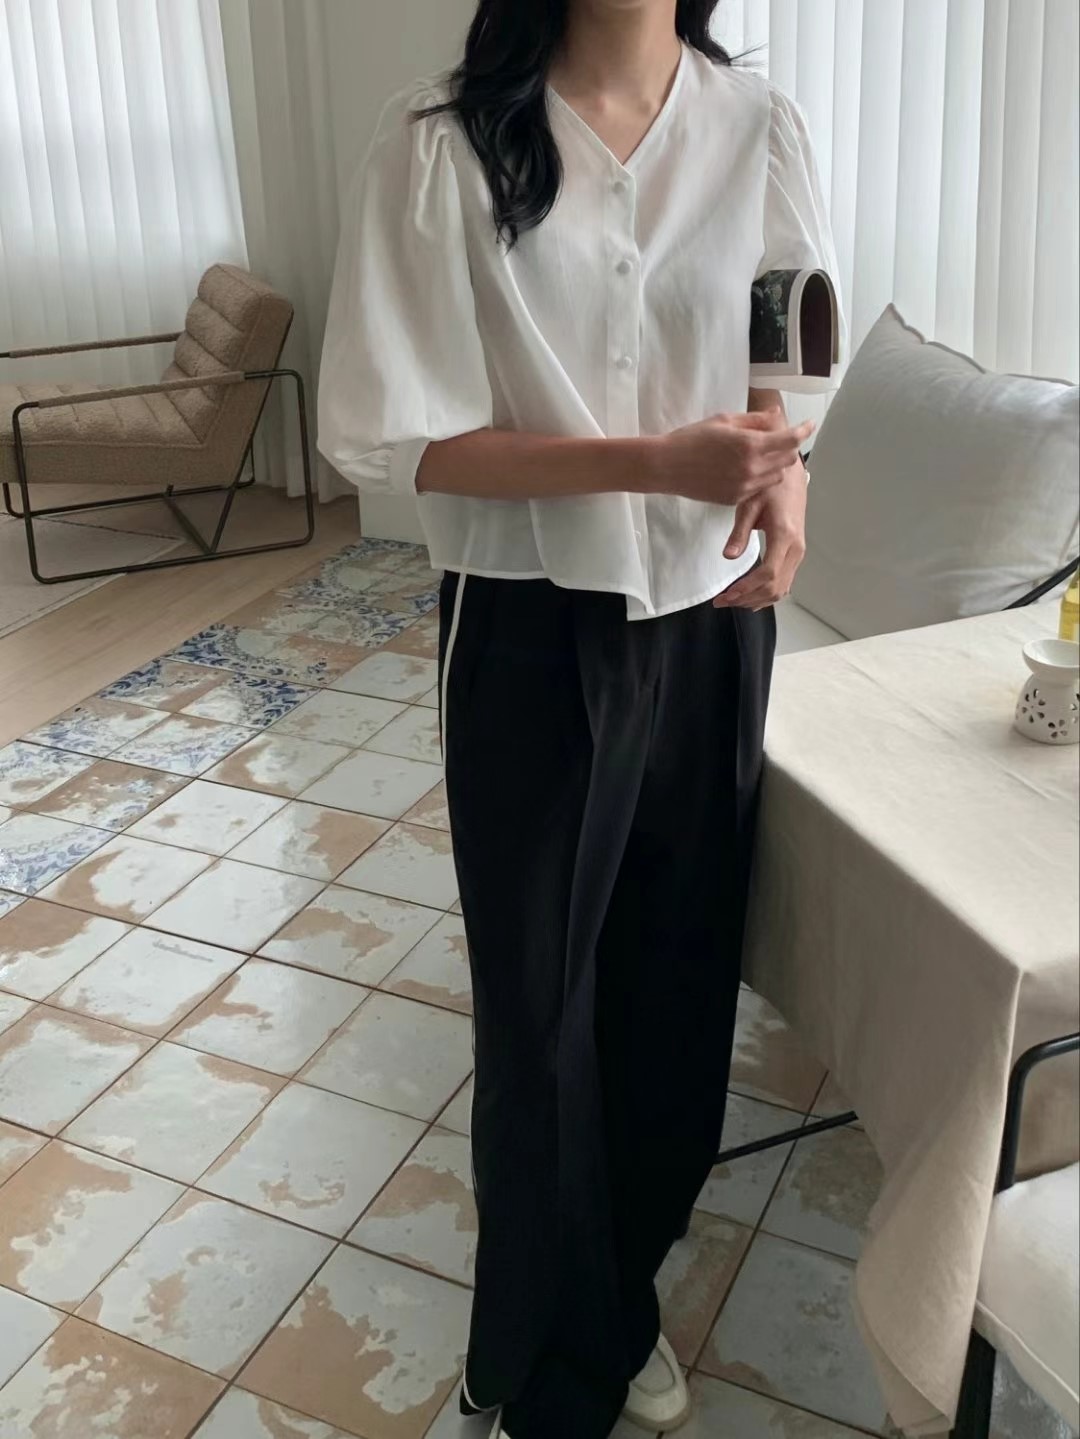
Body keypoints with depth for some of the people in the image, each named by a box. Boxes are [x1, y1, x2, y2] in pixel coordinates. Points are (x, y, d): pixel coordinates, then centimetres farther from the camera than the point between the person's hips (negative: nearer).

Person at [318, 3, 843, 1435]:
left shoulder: (759, 129, 0)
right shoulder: (446, 142, -11)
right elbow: (391, 435, -13)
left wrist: (783, 480, -11)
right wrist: (655, 462, -23)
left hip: (711, 622, 4)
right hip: (534, 634, -3)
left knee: (679, 969, 16)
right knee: (540, 1004, 9)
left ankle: (628, 1288, 43)